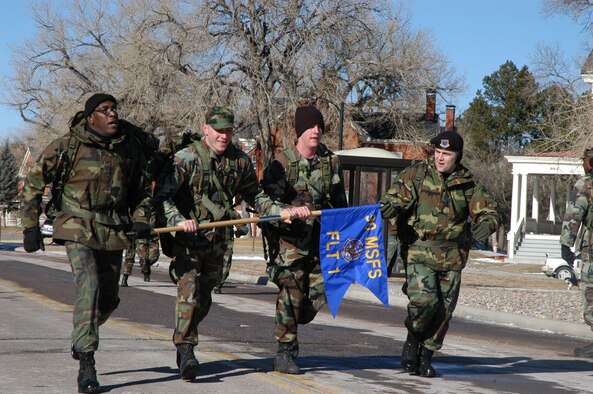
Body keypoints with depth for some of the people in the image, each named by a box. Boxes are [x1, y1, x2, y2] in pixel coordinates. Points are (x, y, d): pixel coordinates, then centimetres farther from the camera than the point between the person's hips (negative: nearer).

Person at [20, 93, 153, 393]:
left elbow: (142, 188, 19)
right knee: (89, 288, -21)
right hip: (78, 229, -4)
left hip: (113, 232, 5)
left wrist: (140, 219, 3)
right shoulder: (67, 146, -8)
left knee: (109, 298, 9)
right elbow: (34, 183, 0)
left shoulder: (130, 146, 5)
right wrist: (30, 226, -2)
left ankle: (82, 337, 41)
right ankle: (86, 365, -18)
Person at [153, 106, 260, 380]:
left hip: (219, 238, 5)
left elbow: (254, 194, 21)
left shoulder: (240, 161, 4)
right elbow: (162, 195, -18)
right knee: (189, 291, -18)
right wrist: (178, 220, -33)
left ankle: (183, 342, 29)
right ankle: (186, 350, -18)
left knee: (204, 297, 12)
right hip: (188, 235, -5)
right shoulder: (187, 158, -13)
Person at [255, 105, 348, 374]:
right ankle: (285, 354, -2)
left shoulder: (331, 161, 6)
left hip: (320, 239, 5)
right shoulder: (282, 163, -9)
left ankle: (288, 329, 30)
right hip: (289, 238, -5)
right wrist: (287, 211, -35)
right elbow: (262, 200, -18)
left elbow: (339, 201, 18)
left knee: (318, 294, 2)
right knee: (292, 293, -12)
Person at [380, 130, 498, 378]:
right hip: (420, 251, -3)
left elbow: (488, 211, 7)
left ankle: (426, 356, 23)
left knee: (444, 310, 5)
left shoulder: (468, 184, 6)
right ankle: (413, 337, 10)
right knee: (424, 300, -20)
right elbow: (396, 197, -6)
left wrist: (486, 223, -17)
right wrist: (388, 207, -30)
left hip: (452, 257, 3)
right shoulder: (416, 174, 0)